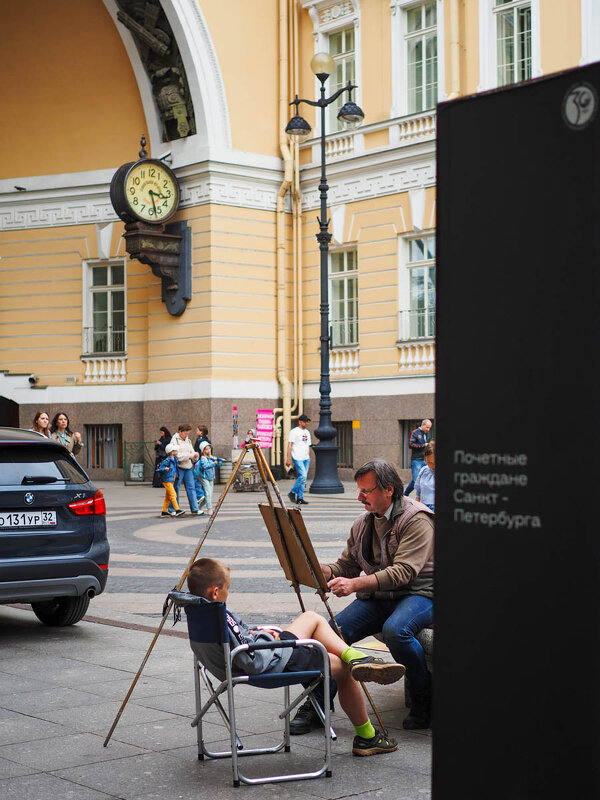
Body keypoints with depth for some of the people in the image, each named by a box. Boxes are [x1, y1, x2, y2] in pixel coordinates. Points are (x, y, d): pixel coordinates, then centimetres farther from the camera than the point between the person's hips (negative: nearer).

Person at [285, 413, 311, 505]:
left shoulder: (307, 432, 18)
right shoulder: (294, 431, -5)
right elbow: (289, 445, -9)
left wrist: (309, 458, 20)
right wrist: (288, 458, -15)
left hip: (306, 458, 7)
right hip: (297, 458, -7)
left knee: (303, 478, 5)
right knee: (303, 475, -17)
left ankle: (300, 498, 9)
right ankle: (292, 492, -1)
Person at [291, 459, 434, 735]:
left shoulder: (416, 520, -13)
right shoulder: (363, 523, 11)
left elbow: (403, 572, -24)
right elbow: (345, 566, 14)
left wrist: (355, 584, -33)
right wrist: (319, 570, -10)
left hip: (417, 594, -6)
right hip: (376, 597, 6)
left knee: (395, 629, -37)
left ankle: (424, 699, -13)